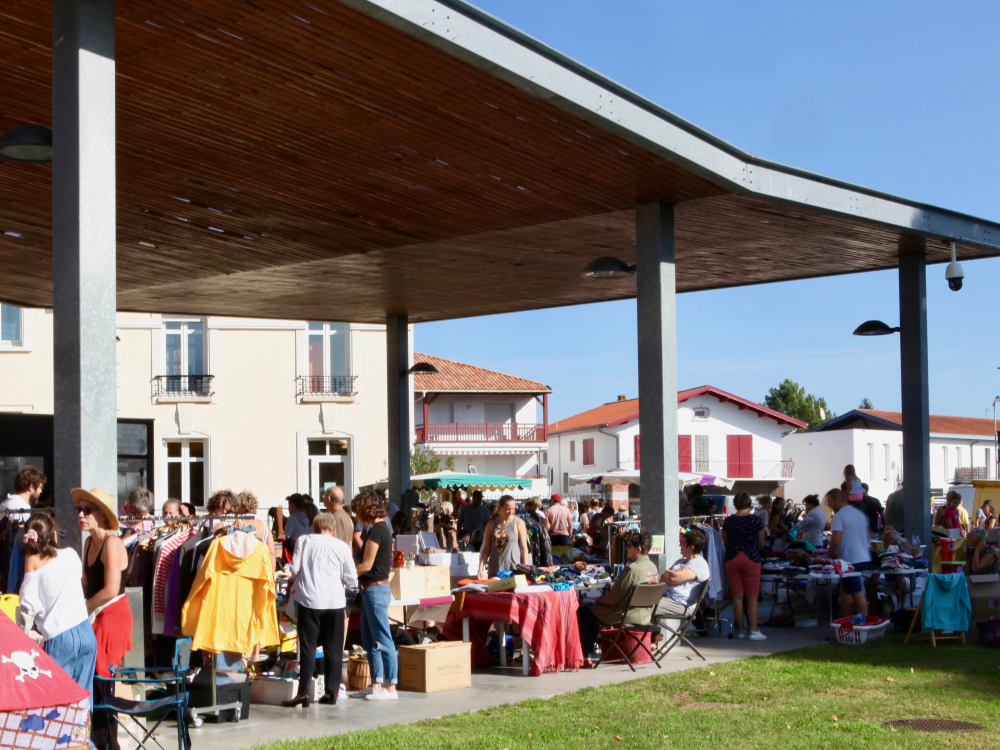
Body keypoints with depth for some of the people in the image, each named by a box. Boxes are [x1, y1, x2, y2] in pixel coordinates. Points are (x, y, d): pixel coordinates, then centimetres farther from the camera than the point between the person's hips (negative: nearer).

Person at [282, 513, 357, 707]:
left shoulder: (304, 540, 1)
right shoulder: (342, 546, 2)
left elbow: (295, 568, -4)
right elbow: (351, 578, 2)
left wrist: (295, 580, 18)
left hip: (309, 600, -1)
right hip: (335, 601, 1)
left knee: (308, 647, 3)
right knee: (333, 648, 10)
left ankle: (303, 693, -1)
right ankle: (331, 691, 12)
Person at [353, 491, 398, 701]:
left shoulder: (376, 531, -16)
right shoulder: (382, 529, 13)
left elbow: (367, 565, -17)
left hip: (375, 588, -10)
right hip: (372, 589, 10)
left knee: (382, 640, -6)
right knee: (369, 639, 14)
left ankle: (390, 687, -3)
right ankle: (376, 684, 18)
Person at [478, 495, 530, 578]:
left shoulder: (518, 523, 0)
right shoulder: (491, 525, 8)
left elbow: (524, 548, -1)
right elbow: (486, 549, 11)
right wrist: (481, 569, 2)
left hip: (514, 570, -3)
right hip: (495, 571, 3)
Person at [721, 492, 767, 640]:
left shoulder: (728, 521, 1)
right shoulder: (756, 520, -5)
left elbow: (725, 543, 9)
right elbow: (761, 544, 1)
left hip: (732, 559, 2)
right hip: (751, 558, -2)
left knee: (737, 596, 5)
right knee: (752, 597, 2)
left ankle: (741, 631, 7)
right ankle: (753, 631, -2)